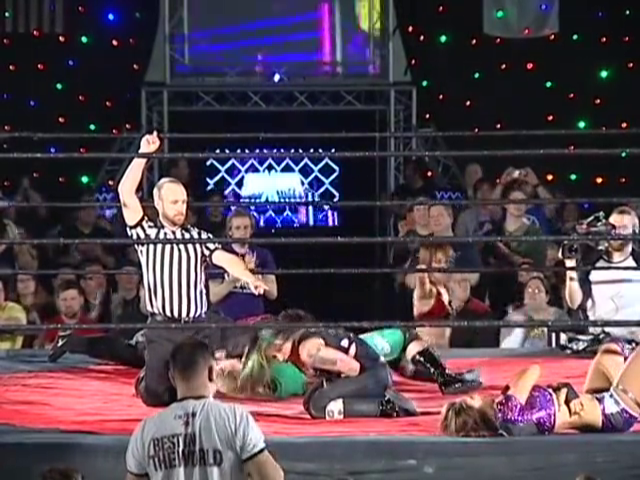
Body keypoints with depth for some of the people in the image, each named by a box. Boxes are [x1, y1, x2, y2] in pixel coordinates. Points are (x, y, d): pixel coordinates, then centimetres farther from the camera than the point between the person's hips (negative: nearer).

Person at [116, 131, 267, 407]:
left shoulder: (198, 237, 7)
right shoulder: (146, 234, 4)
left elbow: (224, 259, -8)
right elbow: (126, 196, -7)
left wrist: (249, 278, -28)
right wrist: (143, 155, -11)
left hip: (200, 328, 2)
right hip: (162, 330, -1)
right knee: (156, 395, -3)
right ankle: (146, 380, 33)